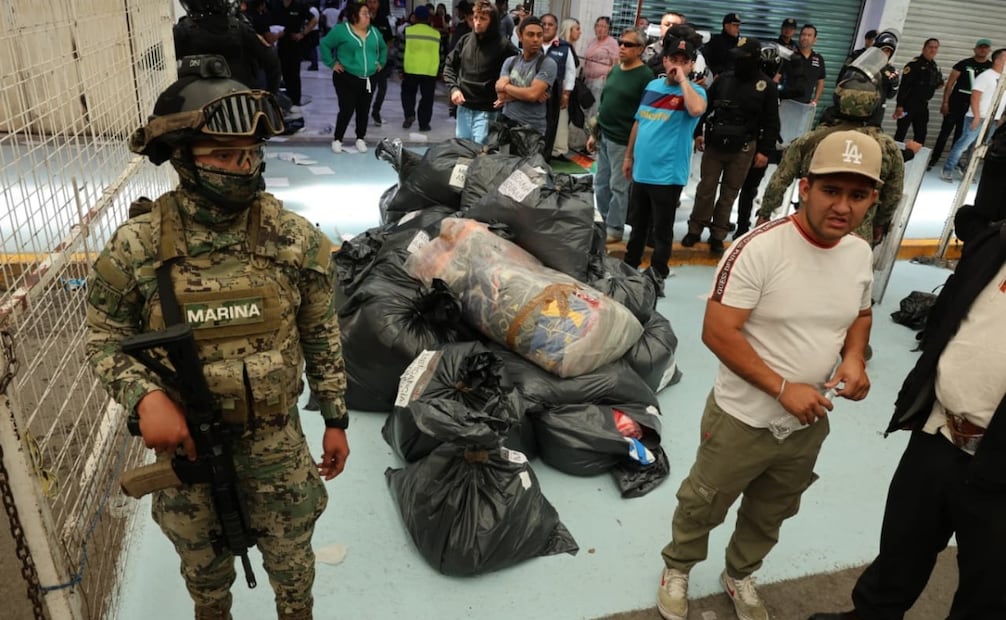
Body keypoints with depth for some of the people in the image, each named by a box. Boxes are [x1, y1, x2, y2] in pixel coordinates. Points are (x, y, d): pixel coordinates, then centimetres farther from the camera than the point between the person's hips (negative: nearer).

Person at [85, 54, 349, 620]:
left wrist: (336, 420, 1)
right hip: (183, 442, 1)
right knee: (203, 566, 26)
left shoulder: (295, 238, -13)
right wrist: (143, 395, -22)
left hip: (276, 442, 0)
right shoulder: (136, 246, -15)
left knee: (291, 560, 21)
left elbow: (322, 336, -3)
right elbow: (106, 339, -3)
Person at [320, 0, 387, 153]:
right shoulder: (341, 30, -9)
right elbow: (325, 44, -4)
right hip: (346, 79, -5)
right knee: (347, 110, -7)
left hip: (369, 79, 5)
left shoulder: (374, 32, 9)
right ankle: (337, 139, 8)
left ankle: (360, 139, 21)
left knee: (363, 110, 7)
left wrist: (380, 63, 15)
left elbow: (383, 48, 26)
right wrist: (331, 63, -7)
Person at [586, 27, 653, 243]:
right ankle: (604, 223, 26)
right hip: (604, 137, 7)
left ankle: (615, 229, 13)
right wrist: (594, 133, 17)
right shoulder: (615, 70, 12)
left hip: (623, 141, -7)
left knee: (618, 187, 1)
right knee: (600, 184, 12)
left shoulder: (645, 76, -10)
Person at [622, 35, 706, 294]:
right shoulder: (652, 86, 11)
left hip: (667, 174, -6)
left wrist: (682, 79, -21)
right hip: (641, 169, 6)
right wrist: (629, 156, 19)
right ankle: (629, 267, 32)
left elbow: (696, 110, -31)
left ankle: (657, 276, 12)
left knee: (662, 229, 2)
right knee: (637, 224, 19)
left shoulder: (694, 91, -6)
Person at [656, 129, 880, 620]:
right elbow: (717, 332, -24)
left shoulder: (861, 254, -3)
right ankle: (677, 568, 45)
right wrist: (783, 388, -25)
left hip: (808, 425, 6)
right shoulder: (759, 248, -24)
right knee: (702, 506, 16)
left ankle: (740, 576, 53)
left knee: (769, 516, 26)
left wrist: (854, 357, -6)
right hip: (742, 420, -5)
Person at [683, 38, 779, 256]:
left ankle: (717, 235, 16)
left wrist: (765, 151, -7)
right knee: (705, 188, 5)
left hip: (743, 148, -2)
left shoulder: (766, 86, -3)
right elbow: (705, 106, 12)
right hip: (714, 143, 2)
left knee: (729, 193, 6)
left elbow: (771, 122, -2)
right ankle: (695, 230, 17)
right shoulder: (725, 78, 5)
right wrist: (698, 132, 5)